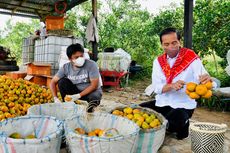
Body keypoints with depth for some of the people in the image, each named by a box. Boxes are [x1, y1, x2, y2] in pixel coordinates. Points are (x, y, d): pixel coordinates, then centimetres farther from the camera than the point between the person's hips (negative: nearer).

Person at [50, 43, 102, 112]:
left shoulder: (91, 65, -18)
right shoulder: (66, 67, -8)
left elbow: (94, 85, -21)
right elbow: (53, 82, -4)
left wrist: (79, 95, -28)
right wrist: (55, 98, -19)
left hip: (91, 92, -4)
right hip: (76, 91, 4)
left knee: (94, 96, -38)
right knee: (62, 81, -18)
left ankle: (90, 106, -4)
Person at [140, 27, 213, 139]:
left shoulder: (192, 59, -11)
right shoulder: (158, 61, -1)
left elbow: (205, 82, -20)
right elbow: (156, 88, -10)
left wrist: (207, 80, -45)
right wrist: (172, 85, -31)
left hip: (183, 105, -4)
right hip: (161, 103, 5)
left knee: (174, 122, -32)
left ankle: (183, 125, 7)